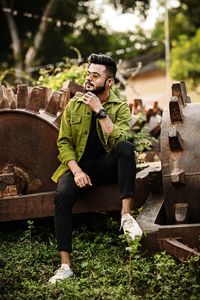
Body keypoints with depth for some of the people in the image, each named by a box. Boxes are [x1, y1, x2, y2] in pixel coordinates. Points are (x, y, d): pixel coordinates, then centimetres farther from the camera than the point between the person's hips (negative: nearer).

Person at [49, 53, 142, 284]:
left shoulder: (120, 107, 0)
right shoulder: (74, 105, 6)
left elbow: (118, 140, -18)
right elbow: (64, 143, 2)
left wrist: (100, 111, -20)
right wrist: (76, 171, -13)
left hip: (107, 165, -1)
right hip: (79, 165, 1)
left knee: (126, 147, -34)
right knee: (62, 195, -31)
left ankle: (126, 215, -32)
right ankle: (65, 265, -30)